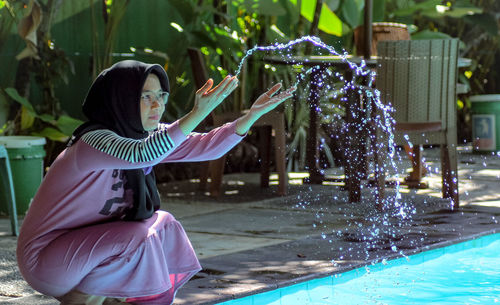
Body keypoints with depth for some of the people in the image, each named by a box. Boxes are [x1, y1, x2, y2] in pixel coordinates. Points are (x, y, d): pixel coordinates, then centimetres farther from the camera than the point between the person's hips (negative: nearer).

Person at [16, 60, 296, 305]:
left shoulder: (150, 136, 3)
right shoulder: (94, 141, -25)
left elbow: (205, 147, -2)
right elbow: (142, 154, -45)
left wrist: (254, 113, -14)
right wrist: (199, 113, -48)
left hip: (88, 242, 9)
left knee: (162, 223, 4)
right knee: (139, 238, -24)